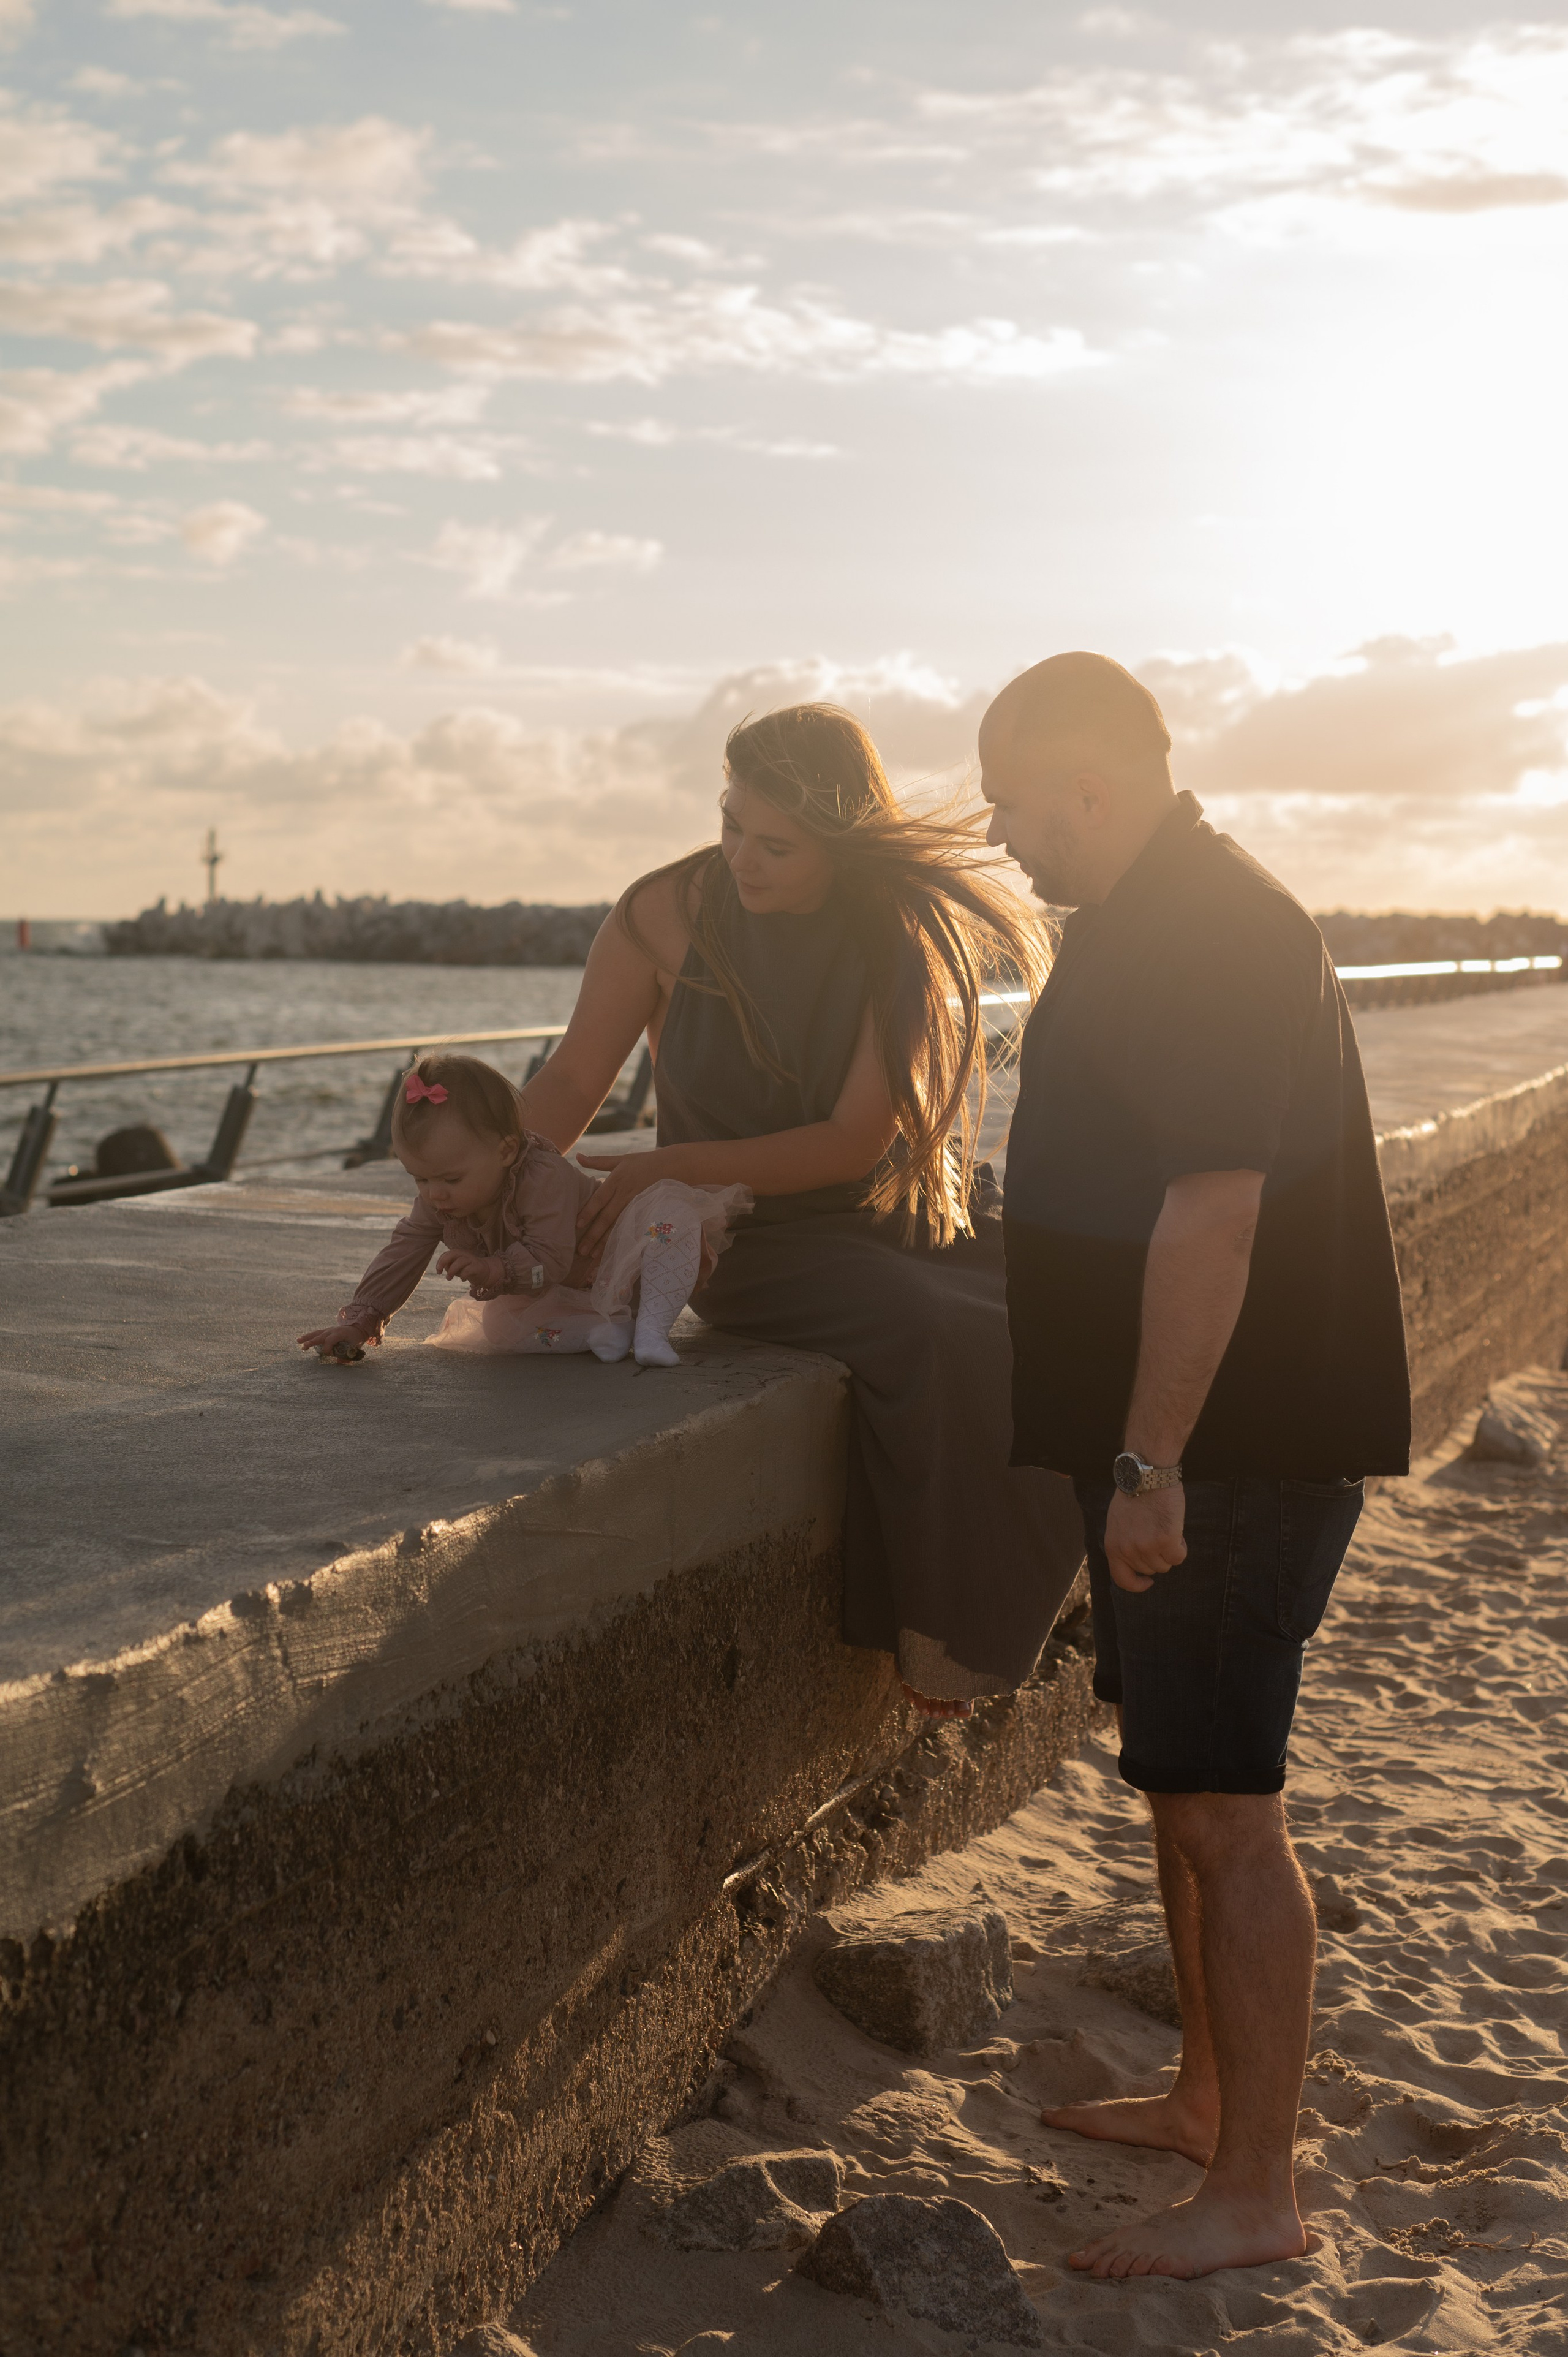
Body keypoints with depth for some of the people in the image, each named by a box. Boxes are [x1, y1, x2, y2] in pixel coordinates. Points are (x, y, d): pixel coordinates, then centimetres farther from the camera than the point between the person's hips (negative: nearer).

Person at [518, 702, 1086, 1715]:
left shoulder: (906, 937, -7)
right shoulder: (670, 913, -7)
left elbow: (856, 1141, -13)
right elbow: (571, 1084, -2)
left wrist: (676, 1166, -21)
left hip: (900, 1210, 3)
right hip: (751, 1242, -3)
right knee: (938, 1337, -31)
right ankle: (931, 1631, -13)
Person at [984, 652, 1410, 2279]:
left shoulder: (1214, 935, -19)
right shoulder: (1152, 924, 15)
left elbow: (1210, 1215, -25)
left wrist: (1151, 1464, -25)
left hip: (1234, 1453, -11)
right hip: (1173, 1445, 11)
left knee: (1223, 1808, -4)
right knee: (1181, 1785, 18)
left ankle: (1255, 2196, 7)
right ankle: (1205, 2100, 32)